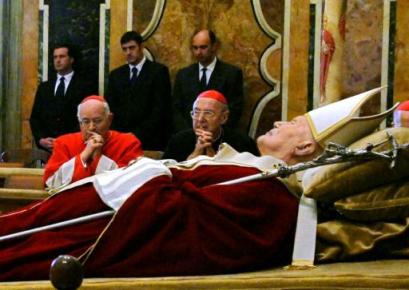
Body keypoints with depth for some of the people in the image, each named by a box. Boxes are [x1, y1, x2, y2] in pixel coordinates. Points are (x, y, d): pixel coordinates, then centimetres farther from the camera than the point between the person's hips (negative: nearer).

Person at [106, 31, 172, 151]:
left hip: (150, 141, -3)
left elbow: (161, 108, -6)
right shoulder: (116, 74, 16)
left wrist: (139, 134, -13)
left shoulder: (158, 71, 1)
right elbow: (110, 108, 12)